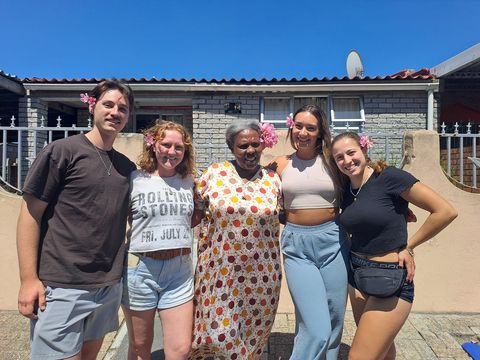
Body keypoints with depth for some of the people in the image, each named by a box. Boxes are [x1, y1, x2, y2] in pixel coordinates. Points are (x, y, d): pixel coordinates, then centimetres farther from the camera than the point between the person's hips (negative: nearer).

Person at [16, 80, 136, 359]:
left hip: (109, 287, 5)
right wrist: (29, 279, -12)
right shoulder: (61, 152, -7)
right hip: (62, 286, -5)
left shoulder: (127, 166, 8)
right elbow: (30, 214, -8)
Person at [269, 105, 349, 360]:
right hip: (296, 245, -1)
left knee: (333, 323, 15)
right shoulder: (281, 164, 4)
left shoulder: (331, 161, 2)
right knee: (316, 331, -7)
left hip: (332, 241, 2)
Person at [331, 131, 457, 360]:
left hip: (390, 280, -6)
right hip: (357, 275, 7)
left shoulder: (389, 177, -16)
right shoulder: (346, 191, 3)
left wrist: (408, 246, -10)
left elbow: (446, 211, -15)